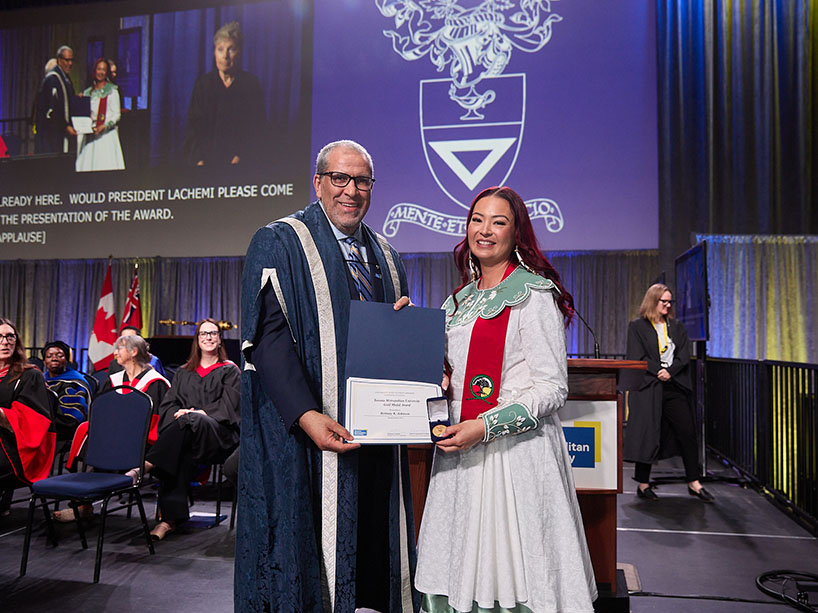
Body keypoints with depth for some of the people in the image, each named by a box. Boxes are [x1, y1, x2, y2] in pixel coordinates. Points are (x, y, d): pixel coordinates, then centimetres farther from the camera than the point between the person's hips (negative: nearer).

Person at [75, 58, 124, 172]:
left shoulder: (112, 91, 3)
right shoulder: (88, 92, 17)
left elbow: (116, 114, -3)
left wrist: (104, 126, -16)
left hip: (107, 134, -4)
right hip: (90, 135, 4)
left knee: (106, 165, -11)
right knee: (88, 165, -2)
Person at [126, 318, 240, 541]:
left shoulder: (230, 371, 14)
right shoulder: (184, 373, 25)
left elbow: (229, 405, 0)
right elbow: (168, 403, 15)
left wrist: (198, 413, -14)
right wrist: (178, 413, -9)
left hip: (219, 434, -2)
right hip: (185, 433, 2)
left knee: (189, 422, -37)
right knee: (180, 454, -35)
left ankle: (145, 466, -46)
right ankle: (171, 518, -42)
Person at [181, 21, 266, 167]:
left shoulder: (251, 84, 7)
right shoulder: (203, 83, 11)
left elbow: (257, 128, 3)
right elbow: (193, 127, 7)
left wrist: (241, 157, -10)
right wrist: (198, 159, -8)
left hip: (241, 160, -1)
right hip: (207, 159, 1)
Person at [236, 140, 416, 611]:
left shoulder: (385, 257, 16)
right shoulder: (280, 243, -3)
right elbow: (268, 336, -14)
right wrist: (306, 414, -25)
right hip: (308, 431, -5)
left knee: (374, 539, 11)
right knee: (311, 541, 0)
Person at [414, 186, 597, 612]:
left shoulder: (533, 294, -7)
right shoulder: (460, 299, 15)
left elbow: (552, 387, -11)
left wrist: (485, 426, -20)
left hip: (515, 448, -6)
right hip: (459, 449, 7)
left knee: (511, 566, 1)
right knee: (460, 566, 12)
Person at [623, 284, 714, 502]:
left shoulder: (676, 327, 16)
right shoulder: (637, 327, 3)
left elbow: (684, 356, 6)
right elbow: (637, 357, -6)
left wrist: (670, 372, -10)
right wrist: (659, 372, -13)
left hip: (675, 387, 4)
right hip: (647, 387, -4)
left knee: (687, 432, 2)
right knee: (647, 434, -2)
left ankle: (693, 483, 13)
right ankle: (643, 484, 7)